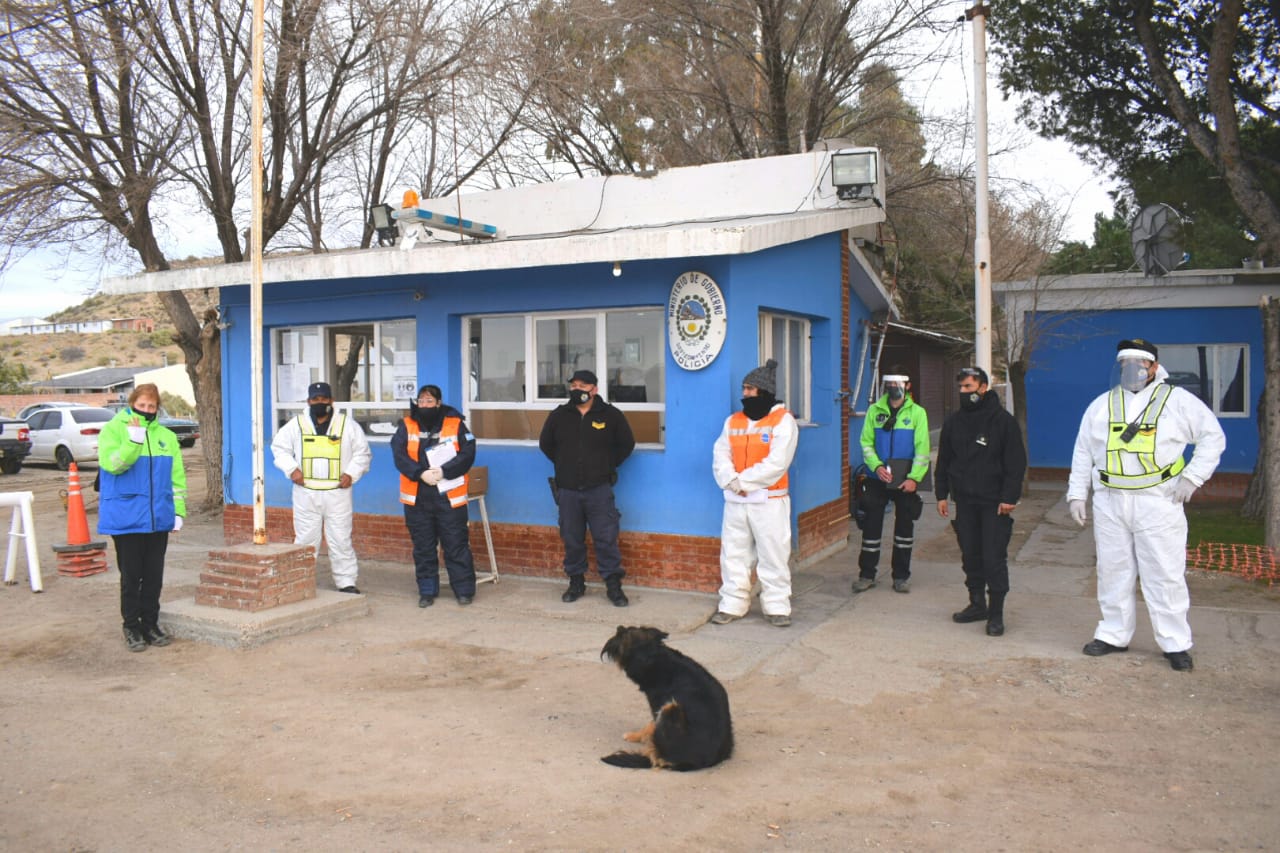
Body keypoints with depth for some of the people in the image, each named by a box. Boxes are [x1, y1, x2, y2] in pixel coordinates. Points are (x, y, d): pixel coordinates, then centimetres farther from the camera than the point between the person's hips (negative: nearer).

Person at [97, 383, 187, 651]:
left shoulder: (166, 436, 10)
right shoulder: (113, 430, -1)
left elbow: (177, 476, 11)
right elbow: (112, 464, -16)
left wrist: (178, 511, 7)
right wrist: (133, 440, -26)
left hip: (158, 518, 4)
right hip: (126, 517, -4)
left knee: (154, 575, 10)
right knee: (131, 576, 2)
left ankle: (150, 624, 21)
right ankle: (131, 627, 14)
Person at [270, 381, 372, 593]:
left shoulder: (348, 425, 3)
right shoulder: (296, 424, 6)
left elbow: (362, 452, 8)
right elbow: (279, 447, 12)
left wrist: (351, 473, -6)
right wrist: (291, 469, -4)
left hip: (338, 493, -1)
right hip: (306, 493, 1)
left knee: (341, 540, 2)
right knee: (305, 540, 6)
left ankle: (346, 582, 9)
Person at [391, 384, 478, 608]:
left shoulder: (456, 424, 0)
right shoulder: (406, 427, 5)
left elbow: (467, 454, -8)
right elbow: (399, 455, -6)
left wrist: (443, 471, -19)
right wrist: (421, 473, -19)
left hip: (449, 497, -2)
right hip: (417, 499, 2)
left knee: (456, 545, 1)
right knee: (423, 547, 10)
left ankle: (464, 590, 12)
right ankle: (427, 591, 22)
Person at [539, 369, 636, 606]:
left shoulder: (611, 415, -2)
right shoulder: (558, 415, 3)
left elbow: (626, 444, 9)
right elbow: (545, 444, 17)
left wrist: (608, 465, 5)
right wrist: (565, 464, 13)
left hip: (599, 490, -2)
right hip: (568, 490, 2)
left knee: (606, 539, -2)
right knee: (572, 540, 9)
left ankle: (613, 585, 8)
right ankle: (576, 582, 23)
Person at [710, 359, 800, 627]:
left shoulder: (783, 421, -6)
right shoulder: (733, 421, 11)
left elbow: (776, 463, -16)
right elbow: (720, 456, 2)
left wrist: (743, 482, -15)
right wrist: (732, 482, -15)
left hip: (769, 501, -5)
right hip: (735, 501, 5)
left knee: (773, 556, 1)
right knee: (733, 554, 9)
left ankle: (776, 607, 12)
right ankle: (732, 605, 19)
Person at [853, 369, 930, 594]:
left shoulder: (917, 412, 0)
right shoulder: (875, 410, 4)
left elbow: (922, 449, -4)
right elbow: (866, 442, 2)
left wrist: (914, 477, -13)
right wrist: (877, 466, -13)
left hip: (906, 480, 0)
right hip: (877, 478, 1)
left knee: (904, 527, 8)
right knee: (871, 525, 2)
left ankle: (901, 576, 20)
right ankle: (867, 574, 13)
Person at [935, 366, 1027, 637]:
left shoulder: (1003, 420, -5)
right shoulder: (953, 421, 10)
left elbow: (1016, 463, -6)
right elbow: (944, 461, 16)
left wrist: (1009, 497, -12)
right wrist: (942, 494, 10)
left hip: (994, 502, -5)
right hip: (965, 500, 5)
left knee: (994, 559, -4)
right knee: (970, 556, 11)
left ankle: (996, 613, 4)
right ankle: (977, 604, 23)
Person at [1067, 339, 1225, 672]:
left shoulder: (1177, 400, 1)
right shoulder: (1101, 405, 11)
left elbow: (1213, 436, 4)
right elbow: (1083, 453, 14)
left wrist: (1192, 476, -6)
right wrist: (1077, 494, 8)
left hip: (1158, 503, -3)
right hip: (1110, 503, 4)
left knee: (1164, 574, -2)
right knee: (1112, 571, 9)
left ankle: (1175, 644, 8)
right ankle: (1114, 634, 21)